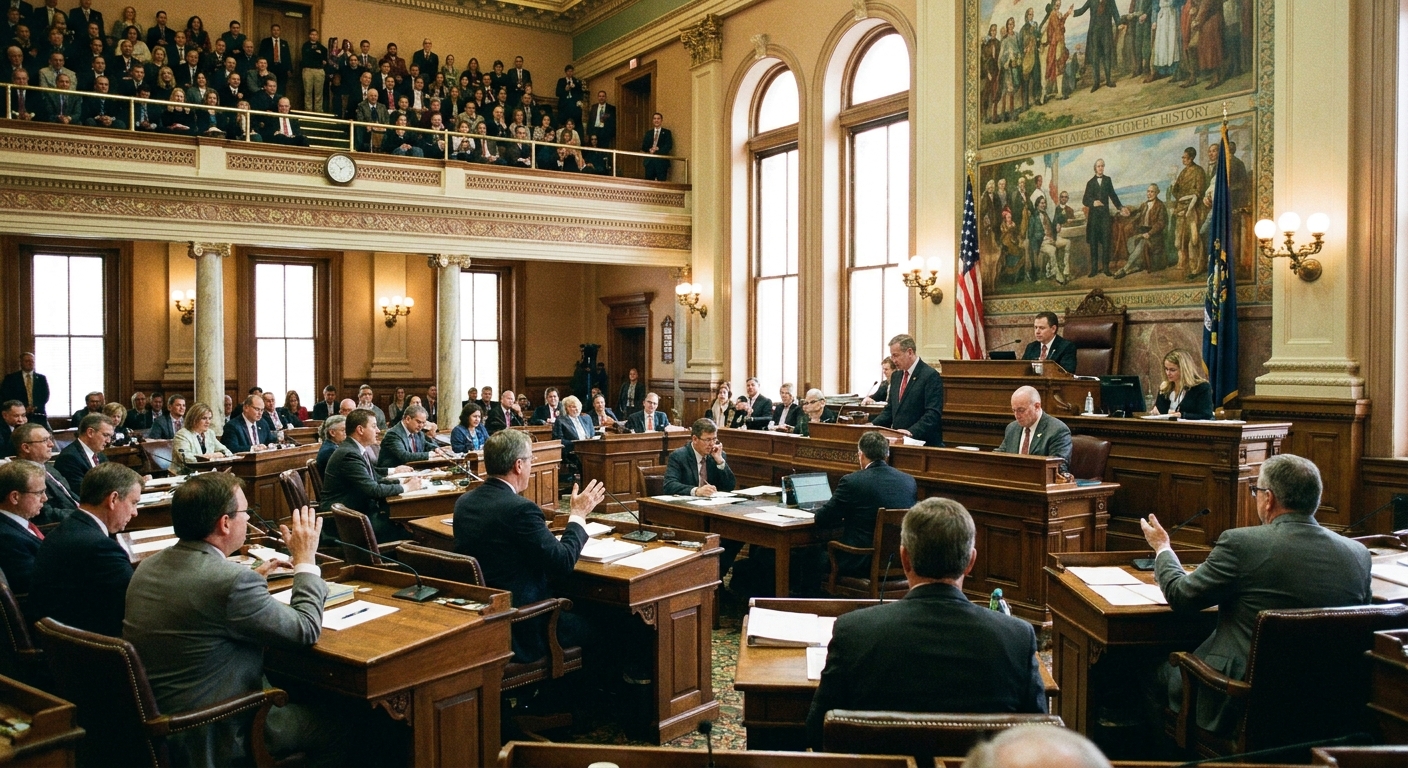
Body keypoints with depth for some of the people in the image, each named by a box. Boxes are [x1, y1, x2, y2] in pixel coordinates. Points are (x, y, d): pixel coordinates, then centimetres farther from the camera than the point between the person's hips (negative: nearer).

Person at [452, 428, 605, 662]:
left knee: (569, 607, 25)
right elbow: (563, 563, -17)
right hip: (520, 632, -8)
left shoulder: (464, 502, 1)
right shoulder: (520, 508, -22)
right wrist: (578, 515, -5)